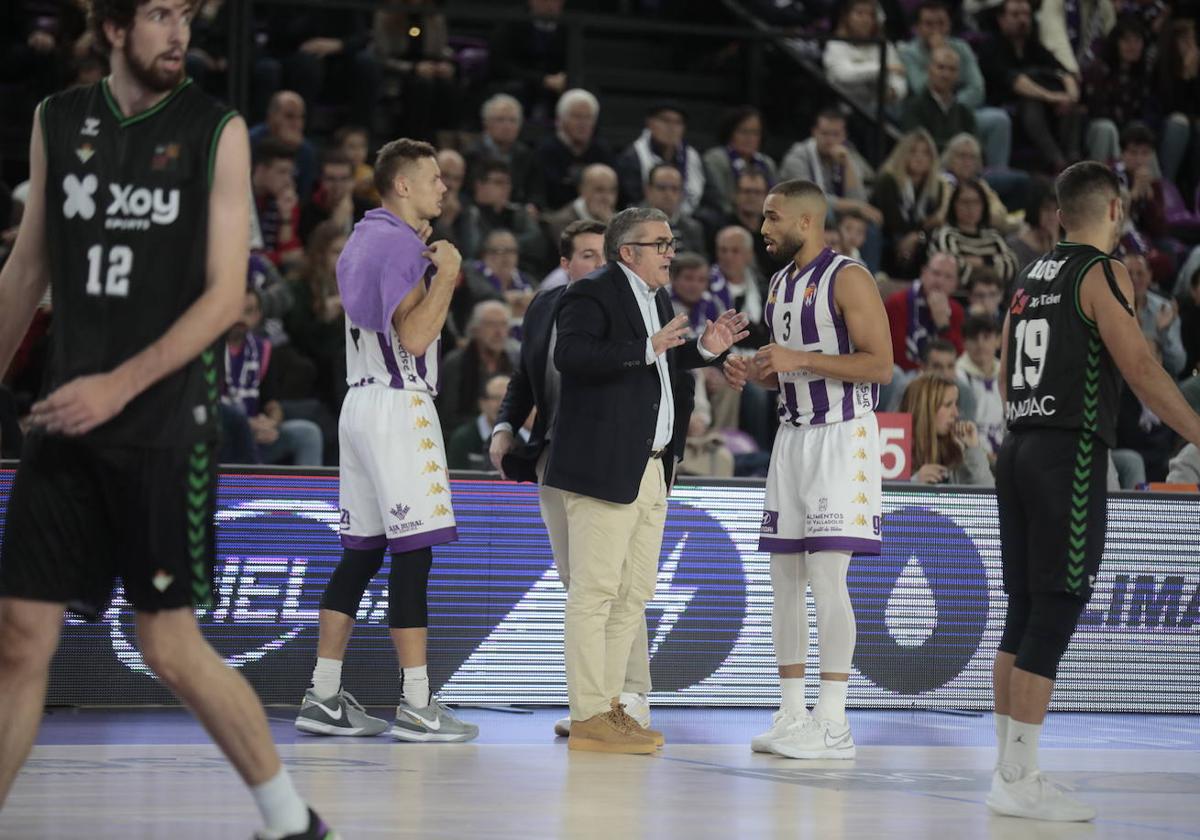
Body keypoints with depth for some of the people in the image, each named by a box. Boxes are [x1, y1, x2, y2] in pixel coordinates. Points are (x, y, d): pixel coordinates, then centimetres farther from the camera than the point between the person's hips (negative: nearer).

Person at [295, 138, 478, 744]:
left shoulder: (364, 239, 18)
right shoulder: (401, 246, -13)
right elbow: (415, 337, -21)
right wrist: (446, 272, -13)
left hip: (361, 403, 10)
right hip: (399, 406, -10)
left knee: (361, 553, 10)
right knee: (413, 555, -8)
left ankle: (323, 699, 10)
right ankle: (416, 705, -9)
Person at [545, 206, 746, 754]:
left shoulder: (656, 299, 19)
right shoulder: (591, 295, -10)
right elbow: (570, 354, -26)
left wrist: (703, 350, 14)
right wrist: (647, 350, -29)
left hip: (651, 471, 10)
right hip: (604, 468, -10)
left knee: (634, 594, 13)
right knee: (594, 593, -8)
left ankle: (609, 705, 21)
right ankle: (587, 718, -7)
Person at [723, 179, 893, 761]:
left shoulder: (848, 279, -10)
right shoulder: (779, 285, 15)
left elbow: (880, 365, -17)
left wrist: (799, 359, -21)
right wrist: (754, 373, 4)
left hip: (841, 436, -8)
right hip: (791, 435, 9)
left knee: (826, 575, -11)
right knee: (784, 576, 7)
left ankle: (833, 723, -8)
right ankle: (791, 715, 12)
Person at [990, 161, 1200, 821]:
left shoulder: (1031, 278, 16)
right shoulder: (1102, 273, -7)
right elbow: (1140, 368, -15)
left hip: (1018, 450, 8)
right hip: (1070, 454, -8)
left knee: (1023, 615, 11)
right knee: (1055, 615, -7)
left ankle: (1013, 770, 14)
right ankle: (1017, 780, -8)